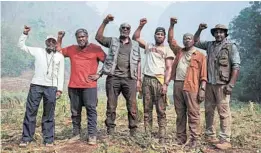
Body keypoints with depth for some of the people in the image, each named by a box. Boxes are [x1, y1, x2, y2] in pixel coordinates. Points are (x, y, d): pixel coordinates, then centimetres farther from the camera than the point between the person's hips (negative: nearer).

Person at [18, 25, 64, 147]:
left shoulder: (60, 56, 11)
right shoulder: (38, 51, 11)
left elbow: (61, 74, 7)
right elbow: (21, 45, 14)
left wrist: (59, 89, 0)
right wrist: (25, 33, 3)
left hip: (51, 88, 0)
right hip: (36, 85, 1)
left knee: (49, 115, 4)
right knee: (30, 112, 2)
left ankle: (48, 139, 10)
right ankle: (26, 138, 12)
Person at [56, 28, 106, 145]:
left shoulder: (95, 48, 2)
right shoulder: (71, 49, 15)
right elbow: (58, 51, 27)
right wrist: (60, 39, 16)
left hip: (89, 86, -4)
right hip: (73, 86, 5)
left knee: (91, 109, -6)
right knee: (75, 111, 10)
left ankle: (92, 136, -1)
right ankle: (76, 133, 21)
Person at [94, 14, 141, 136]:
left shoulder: (135, 45, 16)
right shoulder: (112, 41, 14)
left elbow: (138, 63, 12)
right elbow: (98, 37, 0)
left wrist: (138, 79, 5)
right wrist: (105, 22, -9)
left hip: (129, 79, 1)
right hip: (113, 78, 0)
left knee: (132, 106, -1)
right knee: (111, 106, 3)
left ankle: (133, 131, 9)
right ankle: (110, 130, 12)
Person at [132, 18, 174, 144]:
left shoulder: (167, 50, 7)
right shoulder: (148, 46, 18)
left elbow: (169, 69, -2)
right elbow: (135, 38, 16)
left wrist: (165, 84, -13)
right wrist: (141, 26, 4)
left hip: (159, 80, -3)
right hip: (147, 80, 3)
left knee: (161, 111, -3)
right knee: (147, 109, 4)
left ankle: (162, 137, 1)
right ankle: (147, 135, 10)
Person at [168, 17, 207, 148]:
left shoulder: (200, 55, 5)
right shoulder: (179, 51, 19)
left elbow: (203, 74, -2)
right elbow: (170, 40, 24)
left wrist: (202, 89, -11)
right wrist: (172, 25, 14)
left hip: (191, 87, -5)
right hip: (177, 85, 5)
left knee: (193, 114, -2)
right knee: (180, 114, 9)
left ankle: (194, 139, 4)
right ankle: (181, 138, 17)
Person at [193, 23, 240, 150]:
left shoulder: (231, 46, -1)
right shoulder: (210, 45, 13)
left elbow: (236, 66, -7)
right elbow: (196, 42, 24)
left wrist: (231, 84, -15)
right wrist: (199, 30, 7)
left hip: (222, 84, -6)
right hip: (209, 83, 6)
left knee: (223, 112, -6)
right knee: (208, 110, 11)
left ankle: (225, 140, 0)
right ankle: (209, 135, 23)